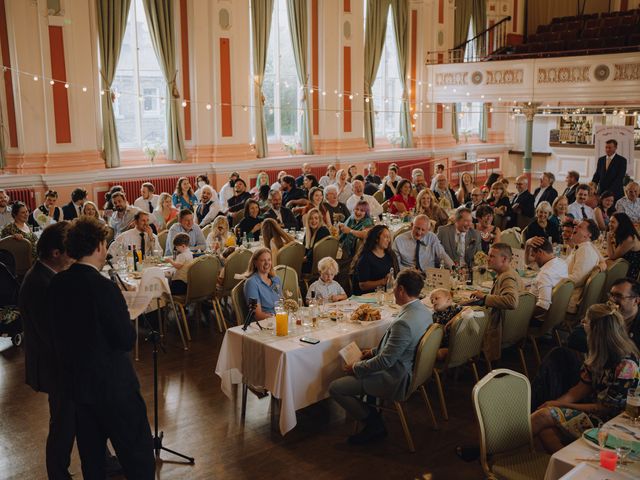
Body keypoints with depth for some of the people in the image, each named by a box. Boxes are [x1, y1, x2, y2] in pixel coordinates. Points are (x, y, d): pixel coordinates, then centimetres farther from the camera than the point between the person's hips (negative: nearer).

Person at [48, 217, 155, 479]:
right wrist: (126, 319, -2)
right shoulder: (104, 287, -24)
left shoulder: (56, 284, -3)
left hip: (74, 379, 8)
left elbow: (59, 328, 9)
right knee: (138, 451, 6)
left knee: (90, 451, 22)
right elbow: (127, 340, -21)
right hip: (112, 383, -7)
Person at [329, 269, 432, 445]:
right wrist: (375, 351, 13)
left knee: (335, 388, -6)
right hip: (411, 369, 10)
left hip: (396, 381, -10)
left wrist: (356, 368, -12)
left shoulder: (404, 323, -32)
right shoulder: (423, 310, -1)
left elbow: (385, 361, -26)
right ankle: (371, 409, 29)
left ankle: (374, 425, 6)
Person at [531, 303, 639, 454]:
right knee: (545, 429, -23)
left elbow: (606, 408, -15)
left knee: (545, 416, -22)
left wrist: (561, 405, -13)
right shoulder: (598, 353, 4)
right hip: (592, 409, 7)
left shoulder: (626, 366, -22)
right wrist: (554, 403, -11)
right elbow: (581, 388, 6)